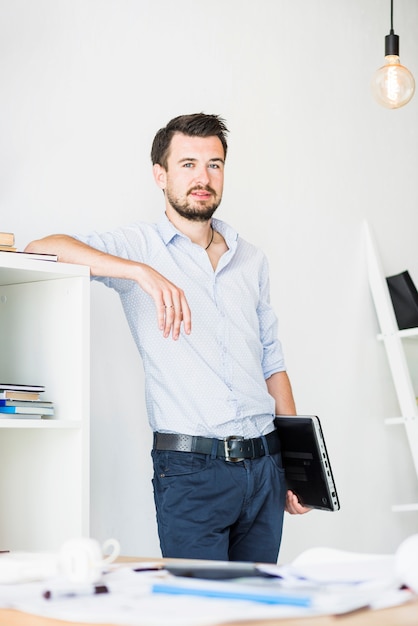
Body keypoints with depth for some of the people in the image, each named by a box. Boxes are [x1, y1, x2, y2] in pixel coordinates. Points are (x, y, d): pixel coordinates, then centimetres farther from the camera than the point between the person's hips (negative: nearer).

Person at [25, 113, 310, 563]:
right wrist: (141, 271, -28)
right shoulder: (138, 247, -1)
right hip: (191, 472, -5)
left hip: (264, 464, 5)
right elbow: (41, 248, -16)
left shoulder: (251, 260, 15)